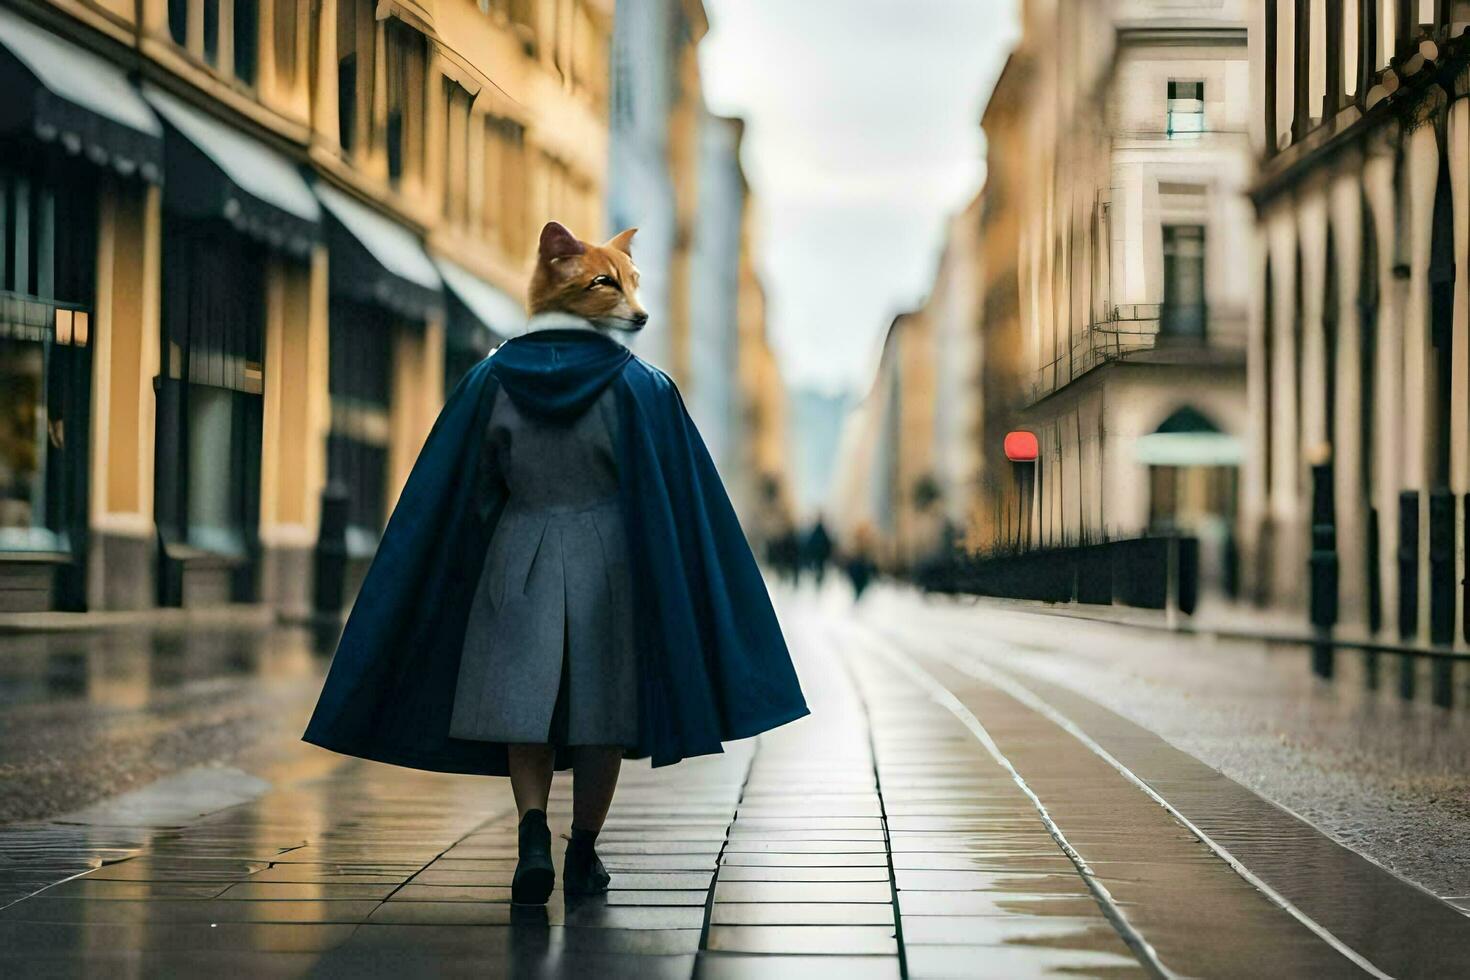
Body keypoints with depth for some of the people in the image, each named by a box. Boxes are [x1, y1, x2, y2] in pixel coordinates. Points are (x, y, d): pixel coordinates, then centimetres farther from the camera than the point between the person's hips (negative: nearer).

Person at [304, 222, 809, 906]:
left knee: (524, 708, 6)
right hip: (610, 562, -1)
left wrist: (469, 578, 12)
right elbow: (669, 495, -5)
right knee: (600, 711, 10)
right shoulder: (641, 386, -6)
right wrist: (672, 587, 4)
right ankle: (584, 858, 17)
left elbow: (464, 492, 2)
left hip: (519, 557, 1)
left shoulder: (494, 379, 0)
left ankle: (533, 830, -16)